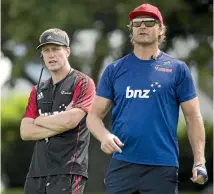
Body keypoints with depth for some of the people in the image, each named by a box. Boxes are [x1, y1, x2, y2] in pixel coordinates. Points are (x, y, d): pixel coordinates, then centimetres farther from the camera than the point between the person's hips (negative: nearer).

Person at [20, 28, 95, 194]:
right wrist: (59, 126, -5)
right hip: (37, 172, 6)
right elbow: (25, 132, 9)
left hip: (68, 172, -6)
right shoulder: (38, 91, 19)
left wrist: (38, 120, 3)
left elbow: (70, 120, -14)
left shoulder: (82, 83, 1)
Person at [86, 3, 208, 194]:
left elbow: (193, 117, 4)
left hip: (163, 168, -1)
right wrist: (104, 136, -14)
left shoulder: (177, 69, 5)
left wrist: (199, 162, -6)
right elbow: (94, 115, 9)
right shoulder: (114, 70, 10)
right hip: (122, 164, 2)